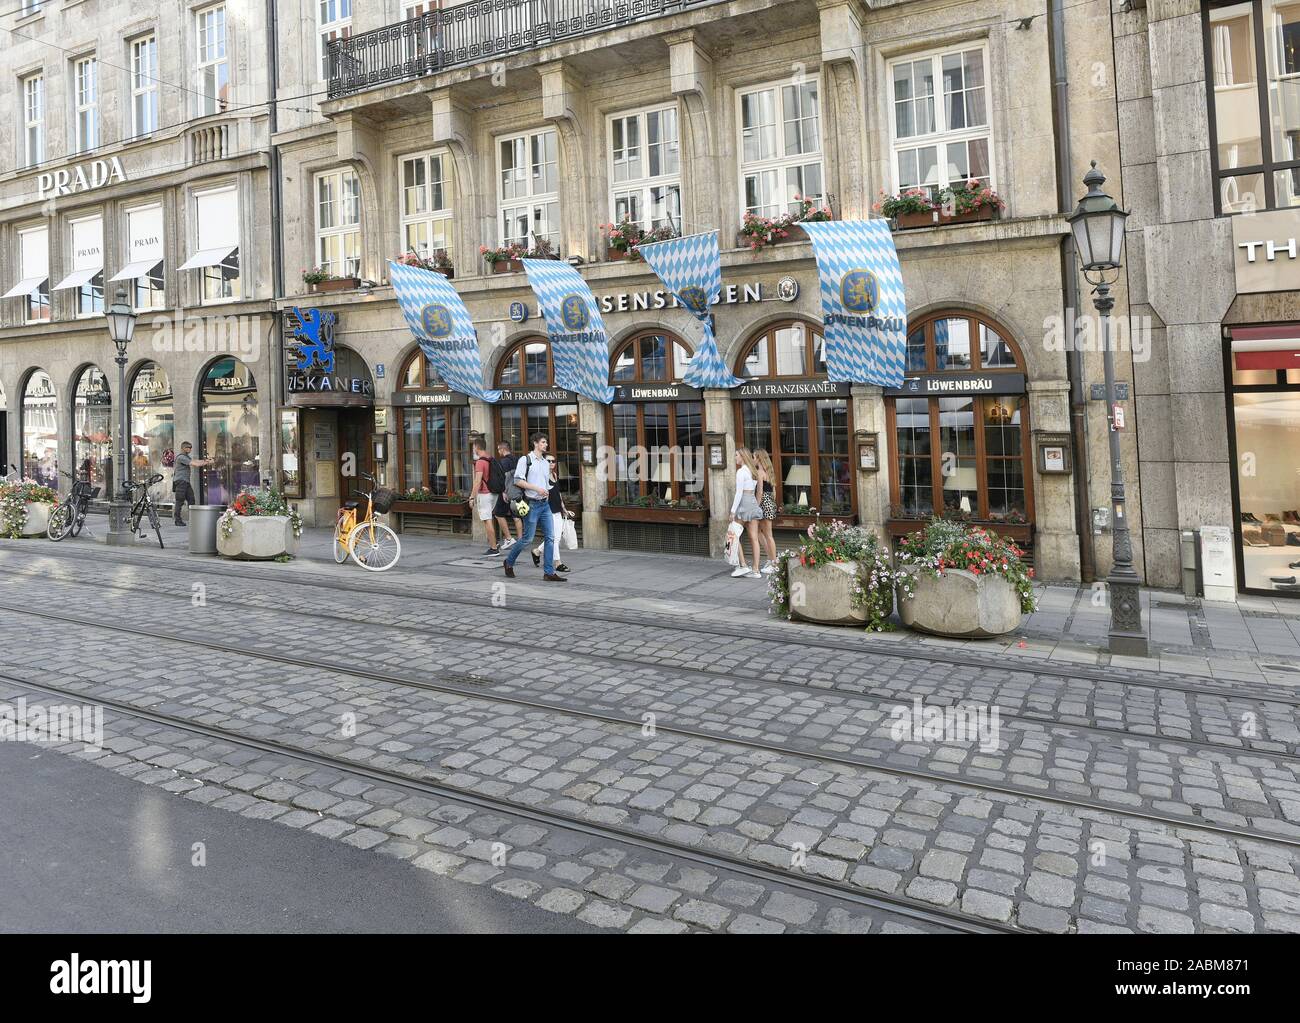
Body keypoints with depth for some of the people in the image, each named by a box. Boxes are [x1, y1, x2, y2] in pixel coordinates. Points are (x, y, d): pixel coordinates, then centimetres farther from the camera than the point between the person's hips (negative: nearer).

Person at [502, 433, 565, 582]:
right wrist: (537, 489, -16)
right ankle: (509, 562, 19)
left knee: (550, 537, -2)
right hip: (532, 504, -7)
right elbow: (518, 481, -12)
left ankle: (549, 572, 1)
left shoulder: (545, 463, 17)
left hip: (545, 504, 7)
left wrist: (547, 492, 13)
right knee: (528, 538, -3)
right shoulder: (525, 460, -4)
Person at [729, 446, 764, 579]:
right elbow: (753, 489, 15)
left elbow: (739, 492, -15)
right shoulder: (753, 471, 15)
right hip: (754, 503, 8)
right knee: (754, 538, 4)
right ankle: (755, 570, 4)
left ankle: (743, 565, -1)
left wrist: (733, 511, -15)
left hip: (743, 503, -8)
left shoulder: (741, 471, -10)